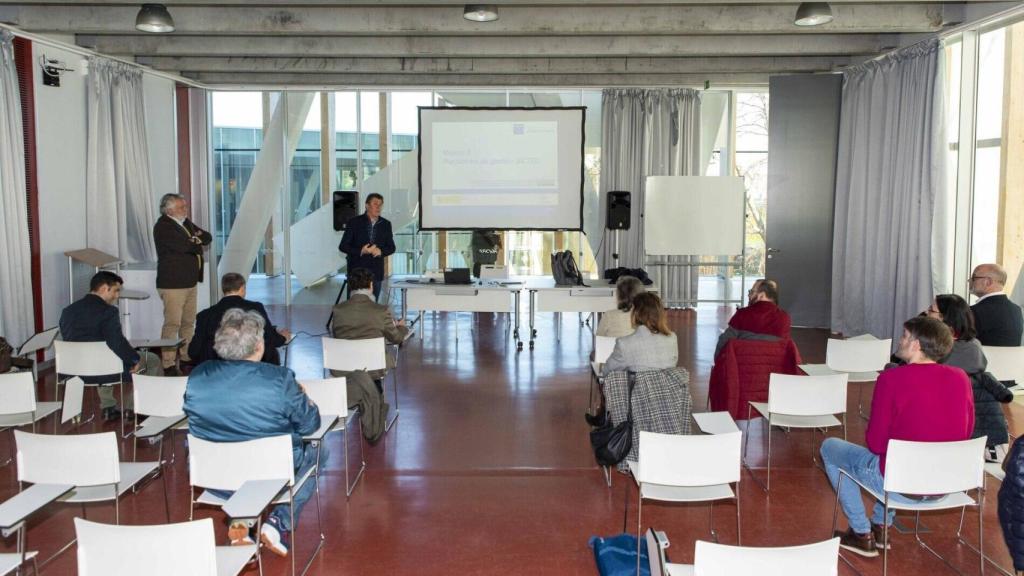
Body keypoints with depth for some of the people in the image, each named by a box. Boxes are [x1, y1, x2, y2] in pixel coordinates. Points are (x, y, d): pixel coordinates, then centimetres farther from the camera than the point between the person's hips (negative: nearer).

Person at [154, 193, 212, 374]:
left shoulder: (186, 223, 15)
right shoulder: (163, 227, -13)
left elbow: (207, 237, 14)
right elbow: (185, 246, -25)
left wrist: (197, 239, -7)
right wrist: (198, 243, -5)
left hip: (190, 282, 9)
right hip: (172, 284, -9)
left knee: (189, 322, 13)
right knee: (172, 324, -8)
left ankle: (187, 357, 23)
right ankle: (168, 364, -5)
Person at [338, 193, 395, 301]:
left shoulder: (385, 224, 7)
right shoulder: (354, 223, -3)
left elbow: (391, 247, 11)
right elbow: (343, 246, -2)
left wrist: (381, 251, -11)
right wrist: (361, 251, -18)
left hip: (376, 272, 3)